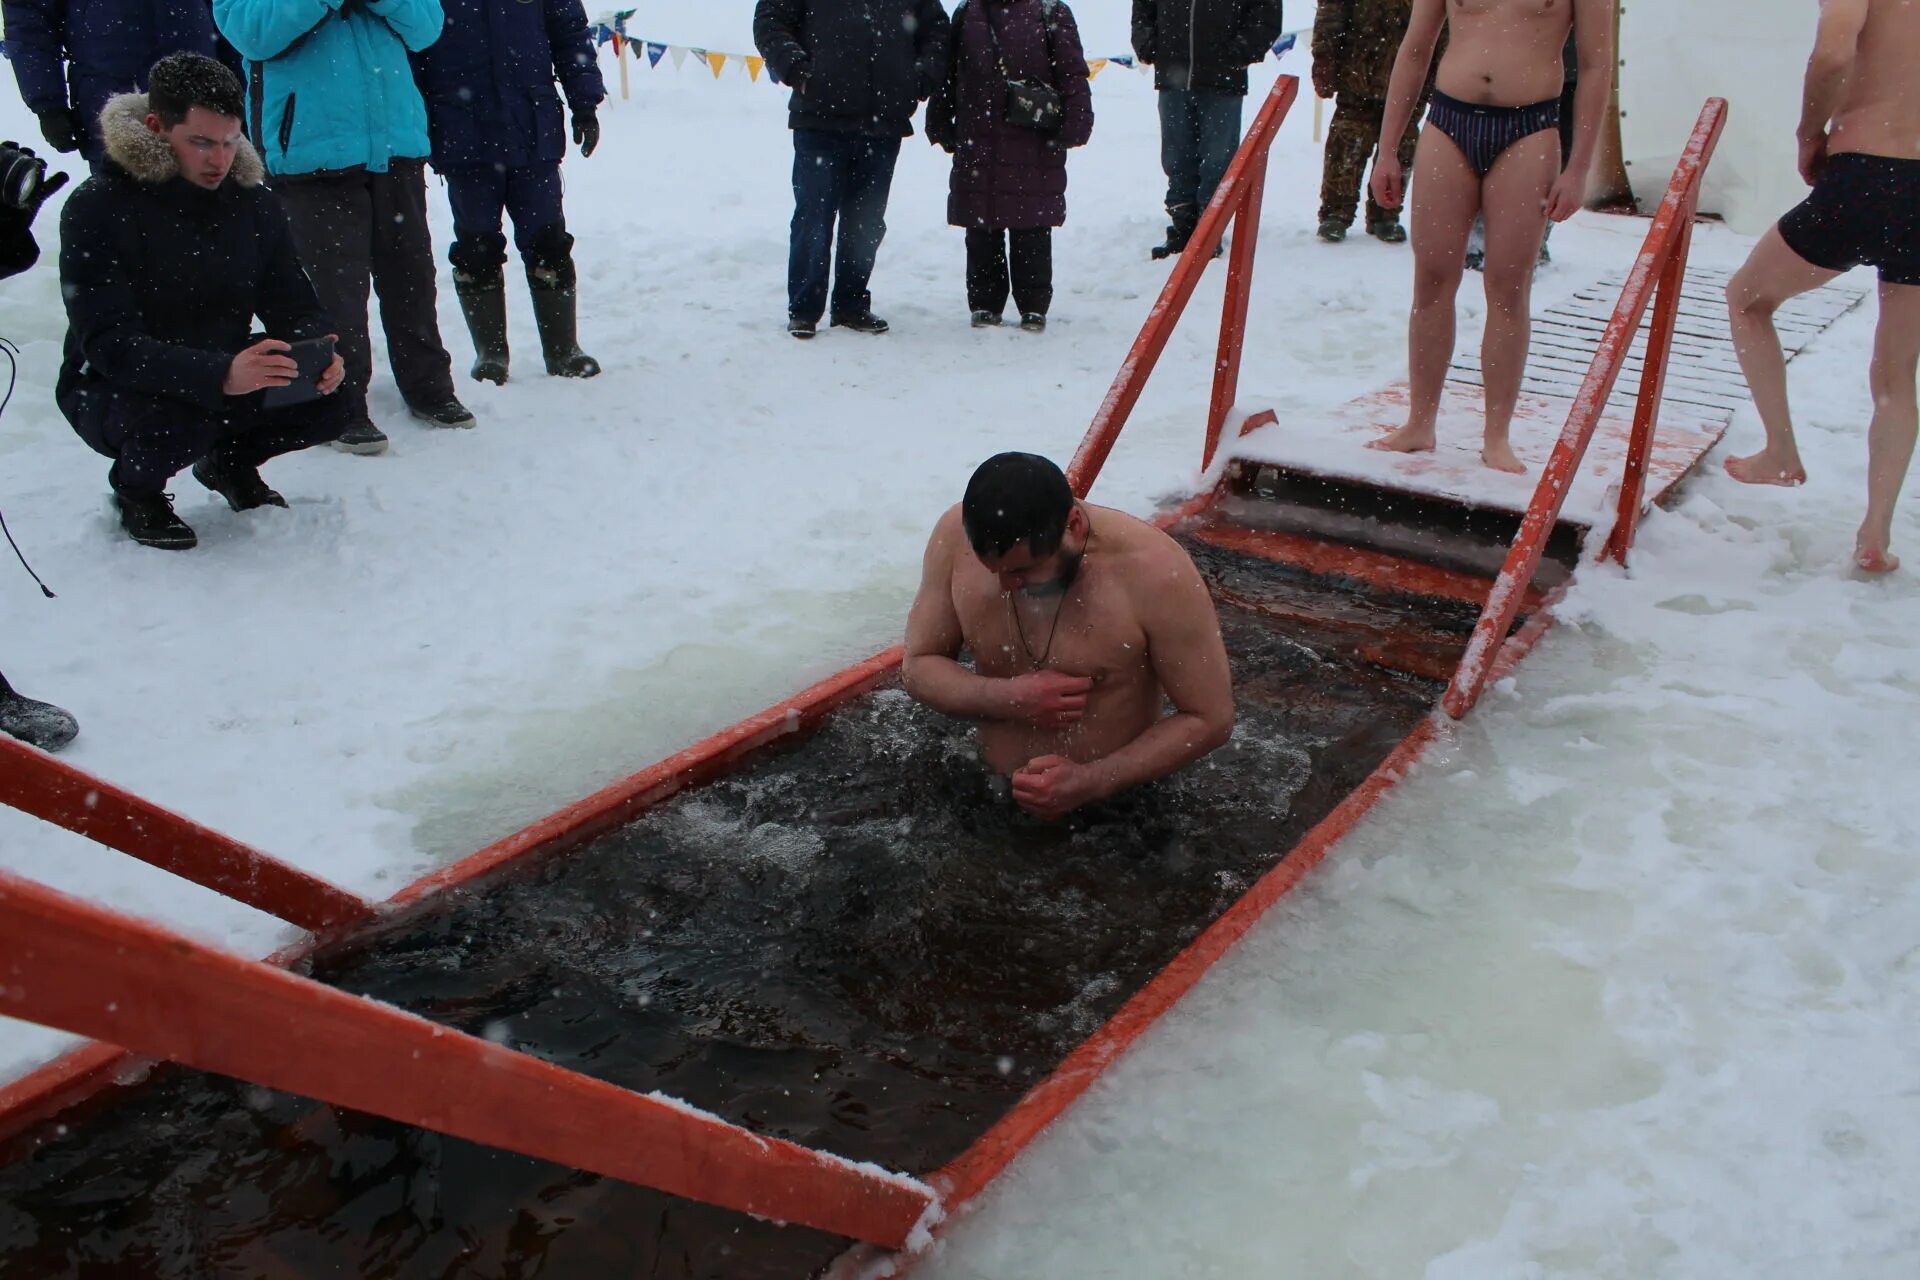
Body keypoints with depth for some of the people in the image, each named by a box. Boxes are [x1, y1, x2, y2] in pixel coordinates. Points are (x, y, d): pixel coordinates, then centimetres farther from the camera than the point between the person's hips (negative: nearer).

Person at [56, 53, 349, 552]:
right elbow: (107, 343, -30)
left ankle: (229, 461, 14)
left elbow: (293, 304, -1)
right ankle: (134, 490, 0)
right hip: (113, 391, -5)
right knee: (179, 422, -37)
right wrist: (220, 374, -47)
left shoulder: (252, 201, -2)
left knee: (326, 407, -18)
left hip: (222, 380, 5)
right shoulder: (97, 208, -20)